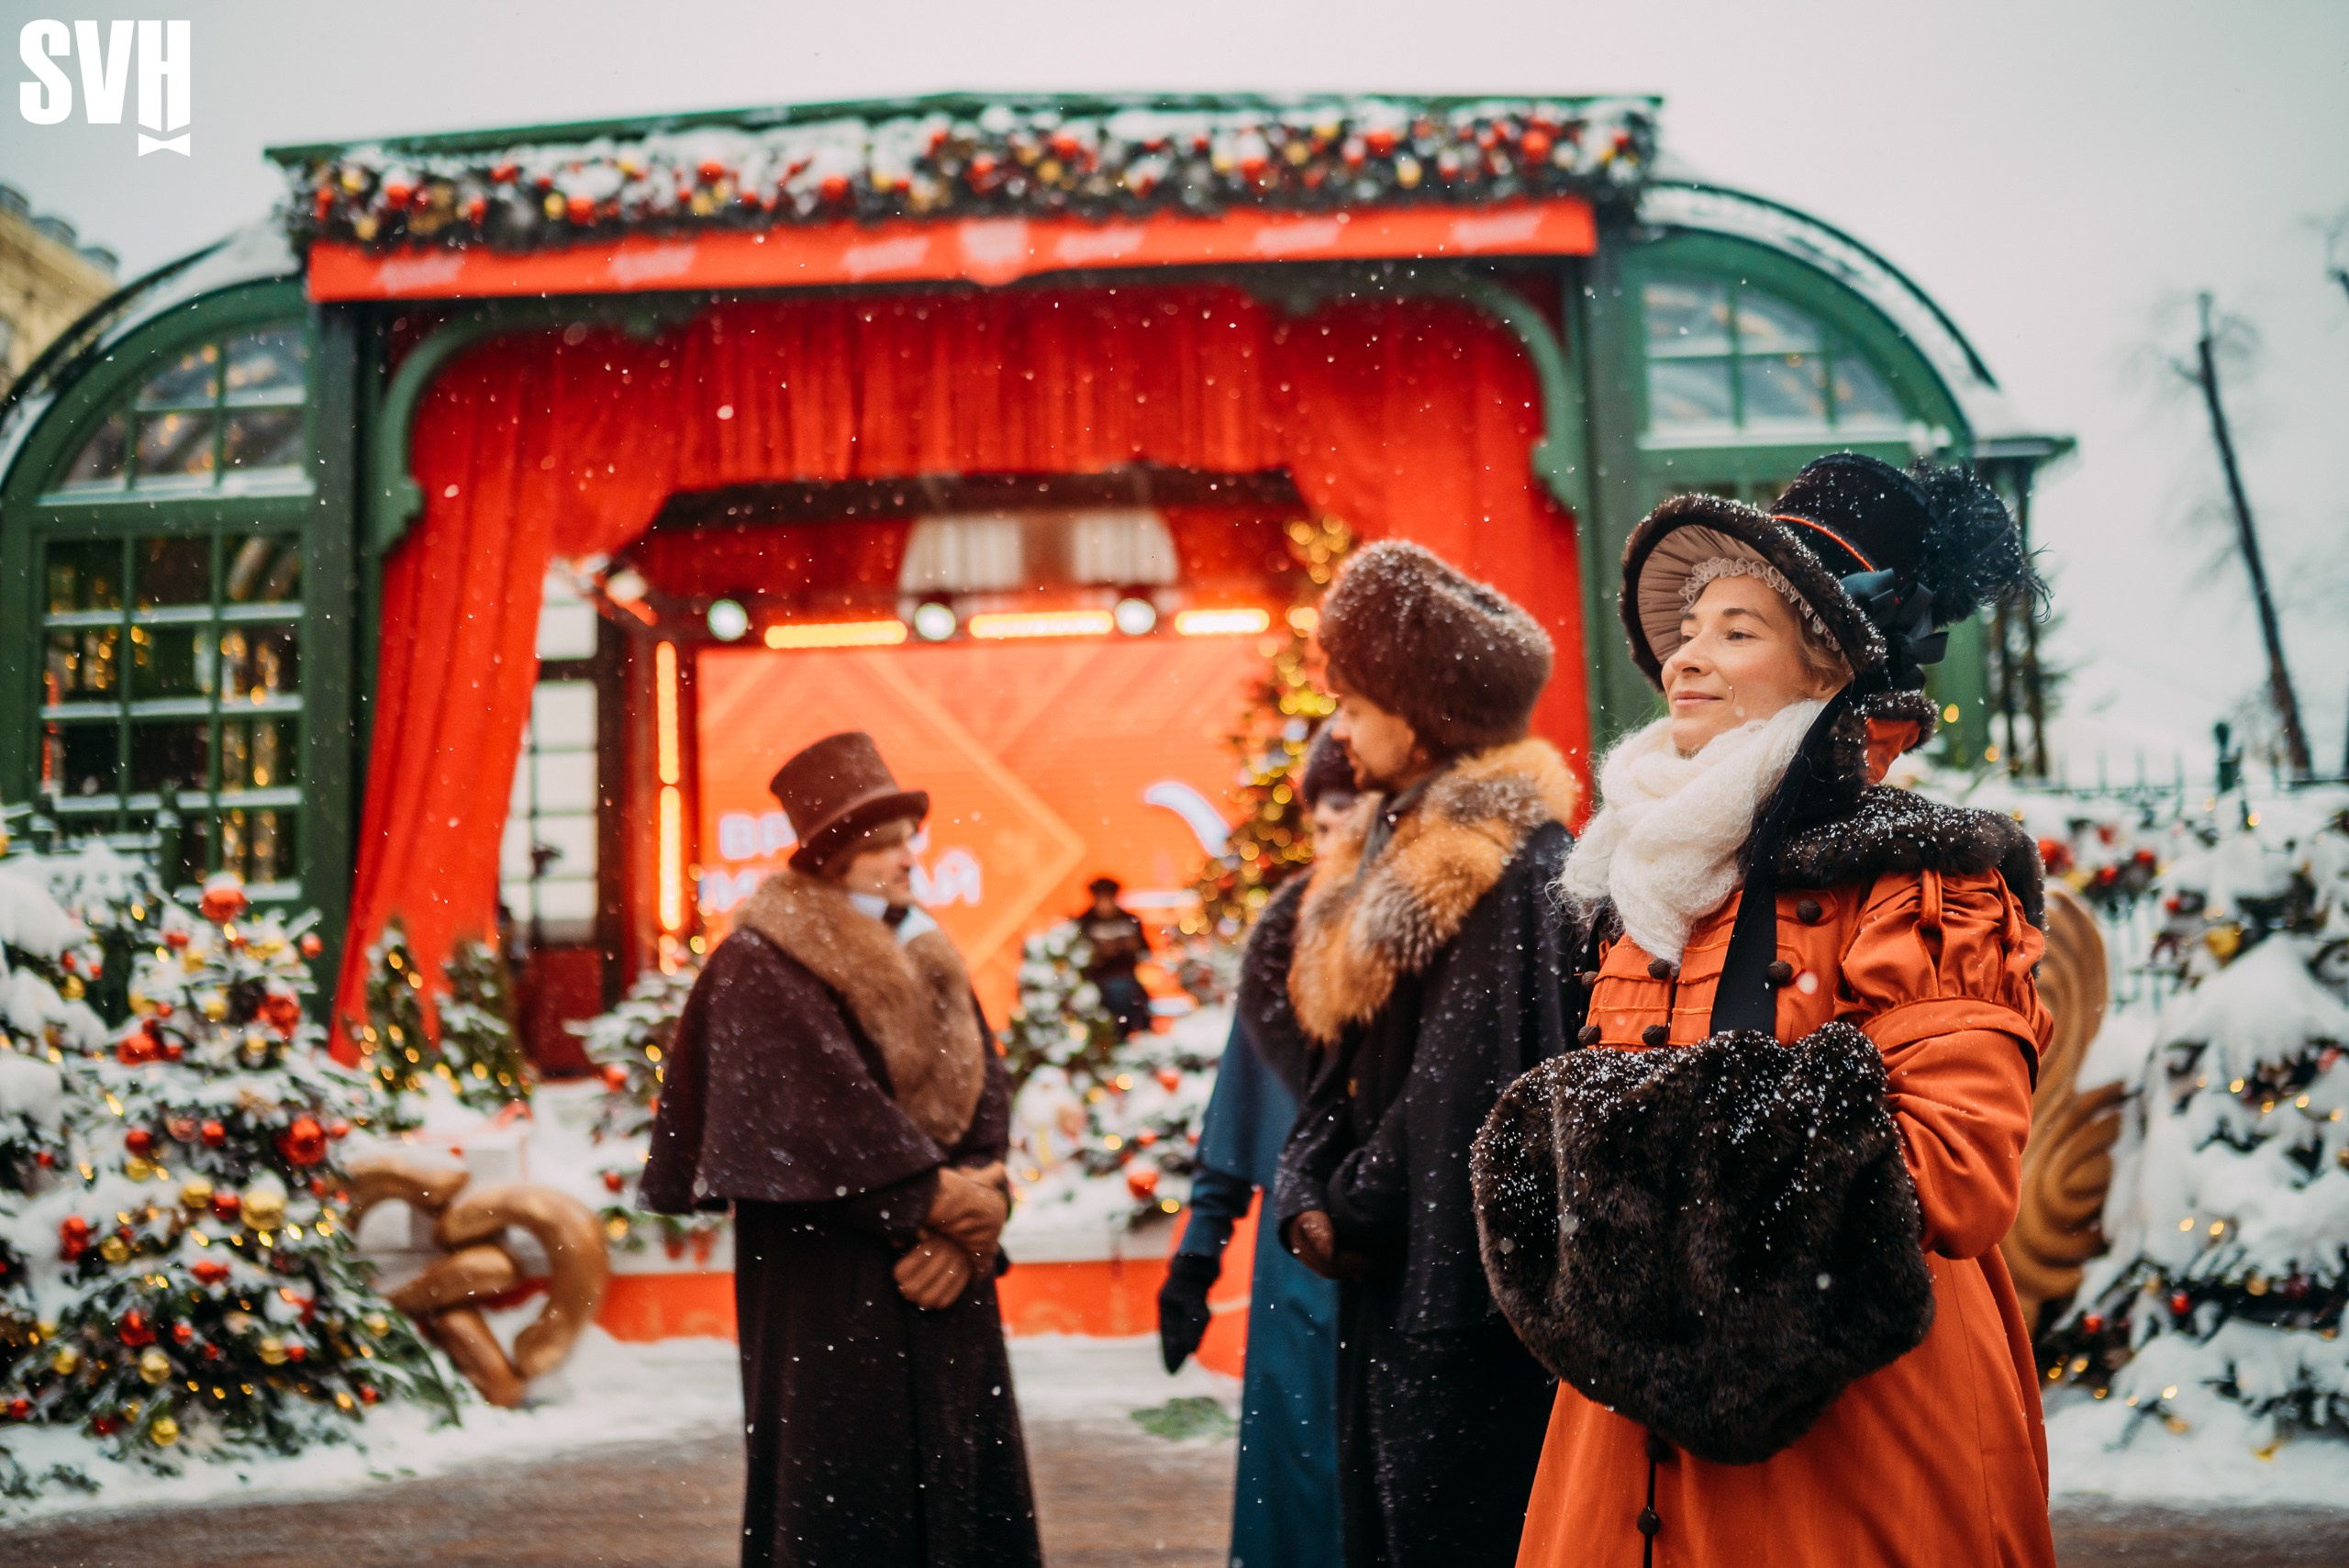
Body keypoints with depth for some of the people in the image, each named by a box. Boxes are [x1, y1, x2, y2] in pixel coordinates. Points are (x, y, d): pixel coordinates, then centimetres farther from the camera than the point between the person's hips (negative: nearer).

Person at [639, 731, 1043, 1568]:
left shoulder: (929, 960, 13)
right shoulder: (760, 967, -7)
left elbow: (986, 1096, 4)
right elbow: (834, 1115, -15)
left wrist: (966, 1229, -11)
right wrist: (945, 1201, -11)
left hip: (940, 1274, 6)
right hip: (826, 1286, -6)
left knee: (966, 1470, 6)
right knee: (844, 1489, -2)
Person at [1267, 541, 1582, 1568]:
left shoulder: (1512, 857, -15)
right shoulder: (1383, 849, 13)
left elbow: (1472, 1080, -19)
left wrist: (1356, 1206, -8)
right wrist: (1306, 1197, 1)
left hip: (1460, 1277, -9)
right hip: (1384, 1269, 9)